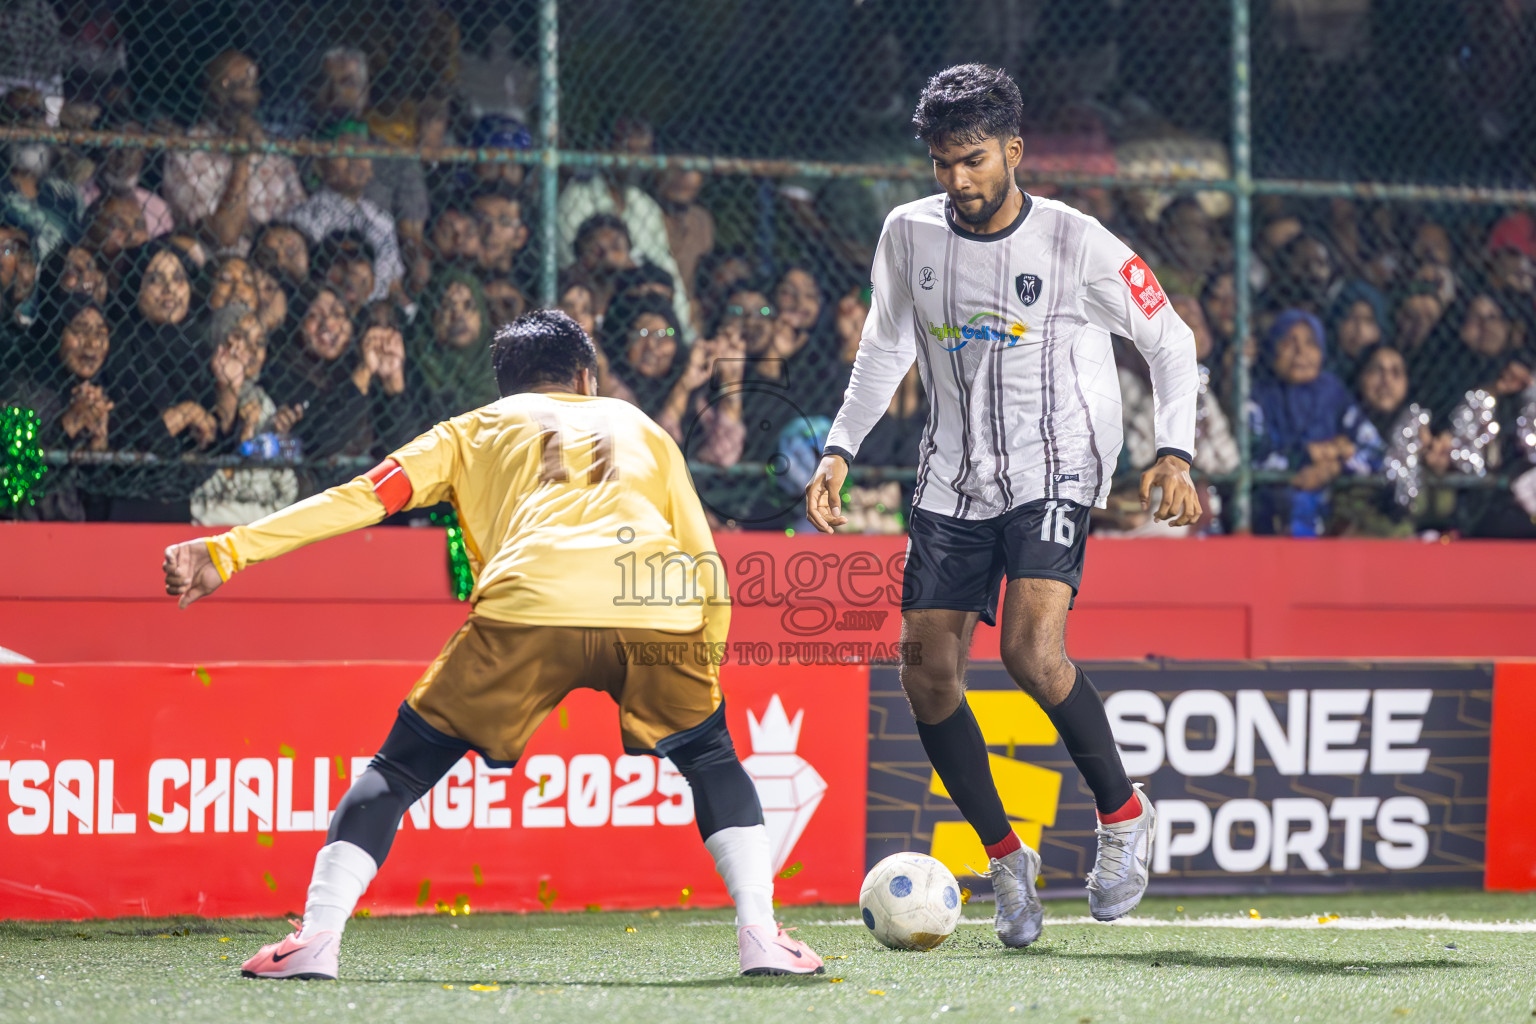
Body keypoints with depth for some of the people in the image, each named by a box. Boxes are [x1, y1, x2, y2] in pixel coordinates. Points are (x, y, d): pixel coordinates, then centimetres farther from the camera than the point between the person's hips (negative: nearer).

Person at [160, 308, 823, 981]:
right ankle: (760, 934, 10)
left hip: (529, 604, -1)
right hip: (658, 615, 1)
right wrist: (703, 673, 37)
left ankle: (316, 937, 1)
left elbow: (365, 497, 21)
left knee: (403, 767, 15)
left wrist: (226, 553, 20)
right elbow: (706, 564, 29)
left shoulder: (479, 428, 31)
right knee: (711, 757, 27)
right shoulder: (639, 427, 36)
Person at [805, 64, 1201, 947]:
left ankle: (1124, 815, -3)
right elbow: (888, 345, 17)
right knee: (928, 673, -2)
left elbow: (1170, 341, -2)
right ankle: (1006, 859, 14)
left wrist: (1176, 452, -13)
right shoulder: (910, 234, 1)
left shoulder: (1075, 244, -11)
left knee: (1032, 649, -24)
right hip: (955, 474, 5)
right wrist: (840, 451, 8)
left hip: (1057, 469, -5)